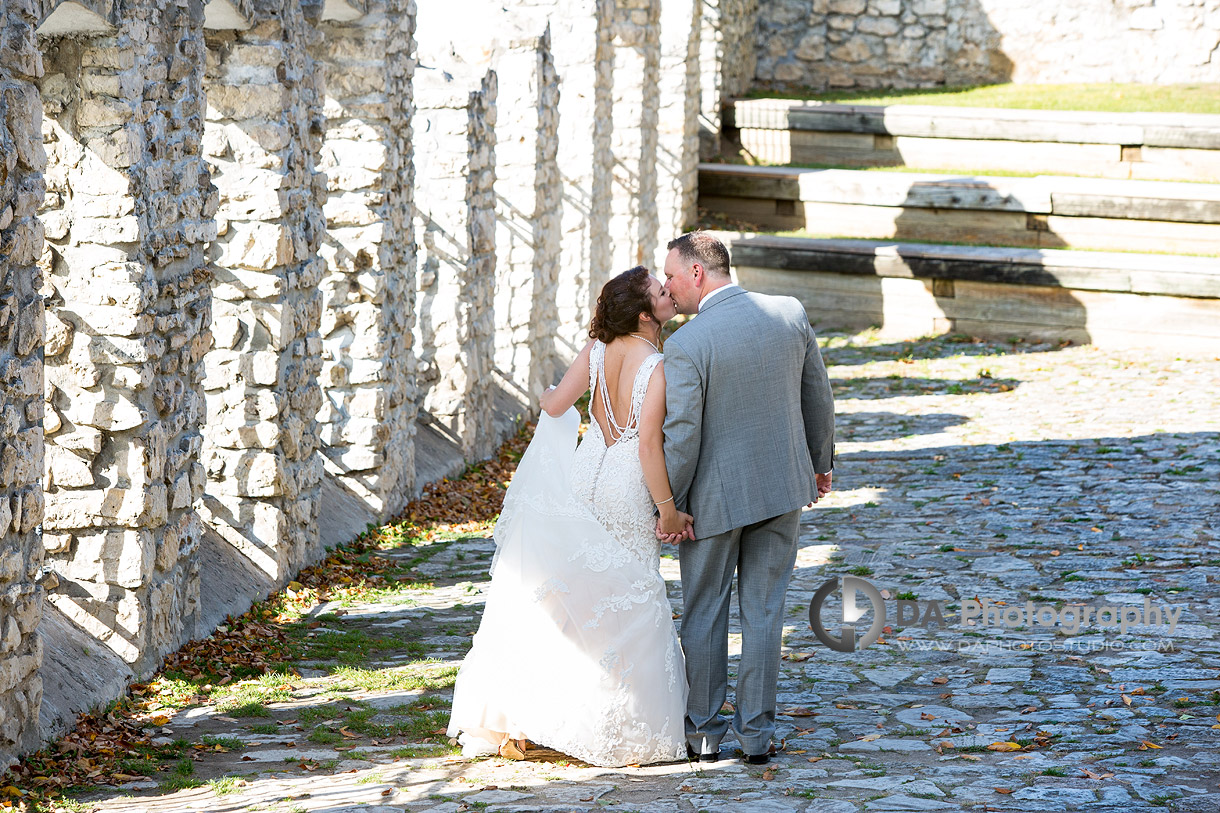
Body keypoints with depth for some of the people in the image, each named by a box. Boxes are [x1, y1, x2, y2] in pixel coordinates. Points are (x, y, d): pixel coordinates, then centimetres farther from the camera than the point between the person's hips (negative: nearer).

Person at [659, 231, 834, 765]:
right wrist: (820, 462, 19)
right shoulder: (790, 314, -5)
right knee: (763, 610, 11)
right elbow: (817, 395, 5)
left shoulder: (686, 346, -20)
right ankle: (757, 733, 13)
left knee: (703, 614, 11)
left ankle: (704, 733, 19)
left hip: (715, 496, -4)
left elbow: (681, 436, -18)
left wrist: (668, 507, -6)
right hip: (783, 484, 4)